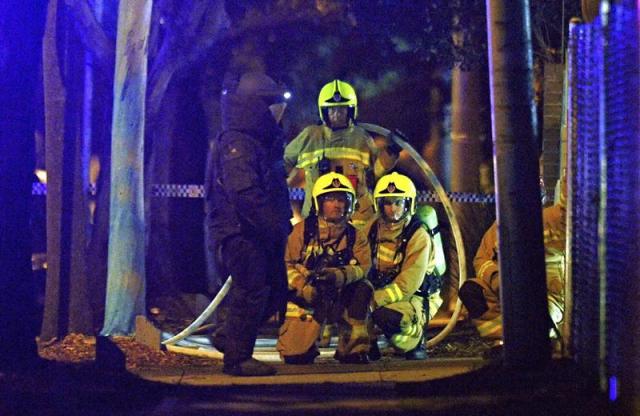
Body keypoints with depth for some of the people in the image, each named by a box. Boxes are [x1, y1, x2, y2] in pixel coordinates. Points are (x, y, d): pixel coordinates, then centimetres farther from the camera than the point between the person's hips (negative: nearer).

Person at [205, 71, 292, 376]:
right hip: (241, 233, -10)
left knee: (275, 292, 12)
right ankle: (238, 359, 1)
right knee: (251, 293, -7)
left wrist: (283, 221, 17)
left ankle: (228, 337, 24)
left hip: (260, 234, 10)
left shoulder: (260, 142, 18)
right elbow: (245, 193, -26)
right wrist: (275, 224, -23)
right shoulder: (236, 145, -16)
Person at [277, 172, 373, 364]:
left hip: (339, 300, 2)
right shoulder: (303, 230, -4)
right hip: (306, 298, -2)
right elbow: (286, 264, -9)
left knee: (363, 288, -28)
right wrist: (304, 287, -26)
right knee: (294, 355, -16)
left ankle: (352, 348, -13)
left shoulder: (355, 236, 1)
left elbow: (363, 266, -14)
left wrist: (340, 276, -35)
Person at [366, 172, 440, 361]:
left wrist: (376, 299, -27)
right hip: (385, 292, 5)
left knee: (385, 316, -36)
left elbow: (408, 283, -21)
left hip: (414, 298, -5)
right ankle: (367, 346, 1)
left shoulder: (419, 237, -15)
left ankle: (415, 338, -4)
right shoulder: (376, 228, 4)